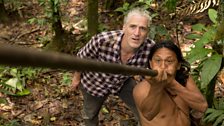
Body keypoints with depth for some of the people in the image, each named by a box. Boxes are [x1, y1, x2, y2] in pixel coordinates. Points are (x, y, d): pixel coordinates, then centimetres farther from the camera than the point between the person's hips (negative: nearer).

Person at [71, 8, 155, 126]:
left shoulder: (150, 48, -34)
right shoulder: (102, 41, -39)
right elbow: (82, 57, -17)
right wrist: (76, 77, -1)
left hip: (123, 82, 2)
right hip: (95, 82, -1)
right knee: (90, 116, 23)